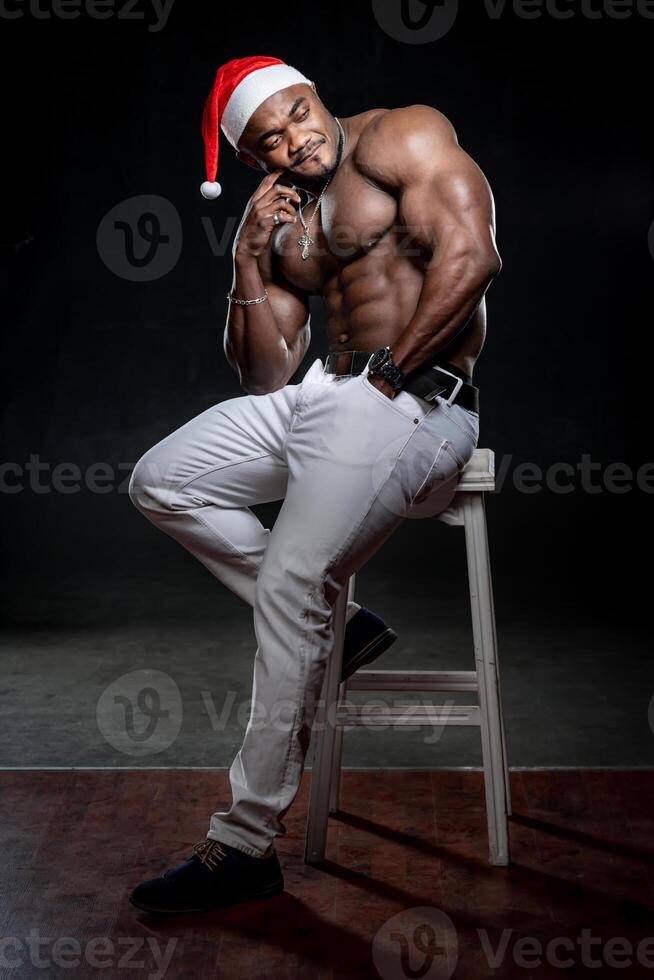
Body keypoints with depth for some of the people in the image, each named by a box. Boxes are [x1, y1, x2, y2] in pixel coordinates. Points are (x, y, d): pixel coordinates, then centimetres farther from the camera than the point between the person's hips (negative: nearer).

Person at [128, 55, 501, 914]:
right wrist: (250, 262, -1)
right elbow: (264, 379, 12)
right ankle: (332, 623, 3)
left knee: (287, 585, -22)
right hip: (322, 393, 9)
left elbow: (470, 256, -16)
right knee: (160, 484, 6)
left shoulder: (401, 137, -1)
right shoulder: (276, 215, 17)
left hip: (413, 399, -9)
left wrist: (388, 370, -16)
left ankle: (247, 843, -13)